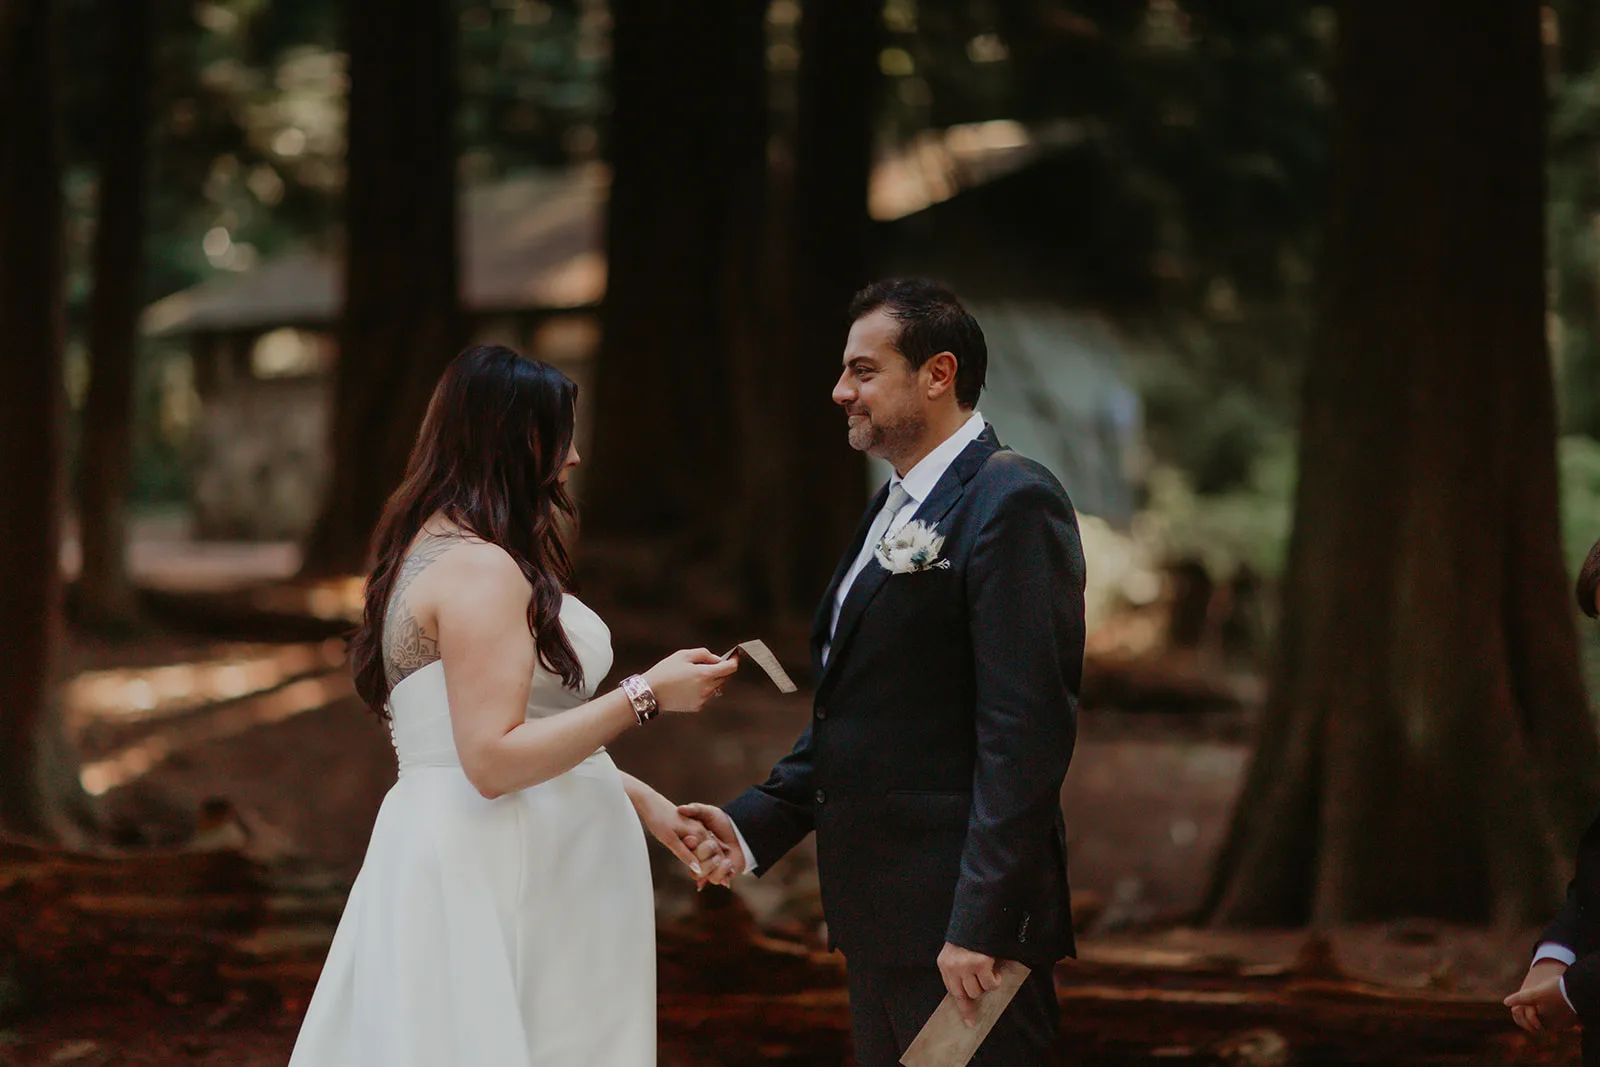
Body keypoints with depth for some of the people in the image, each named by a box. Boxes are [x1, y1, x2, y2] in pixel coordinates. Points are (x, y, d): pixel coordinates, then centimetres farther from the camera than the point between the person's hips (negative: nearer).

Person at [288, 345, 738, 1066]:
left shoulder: (437, 548, 17)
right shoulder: (479, 569, -15)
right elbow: (493, 760, -22)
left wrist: (641, 801, 18)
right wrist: (645, 696, -18)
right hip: (490, 881, -10)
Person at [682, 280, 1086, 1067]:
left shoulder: (1012, 505, -13)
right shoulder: (894, 509, 18)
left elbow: (1024, 730, -20)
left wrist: (980, 924, -23)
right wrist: (756, 824, 8)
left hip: (965, 914, -10)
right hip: (882, 915, 10)